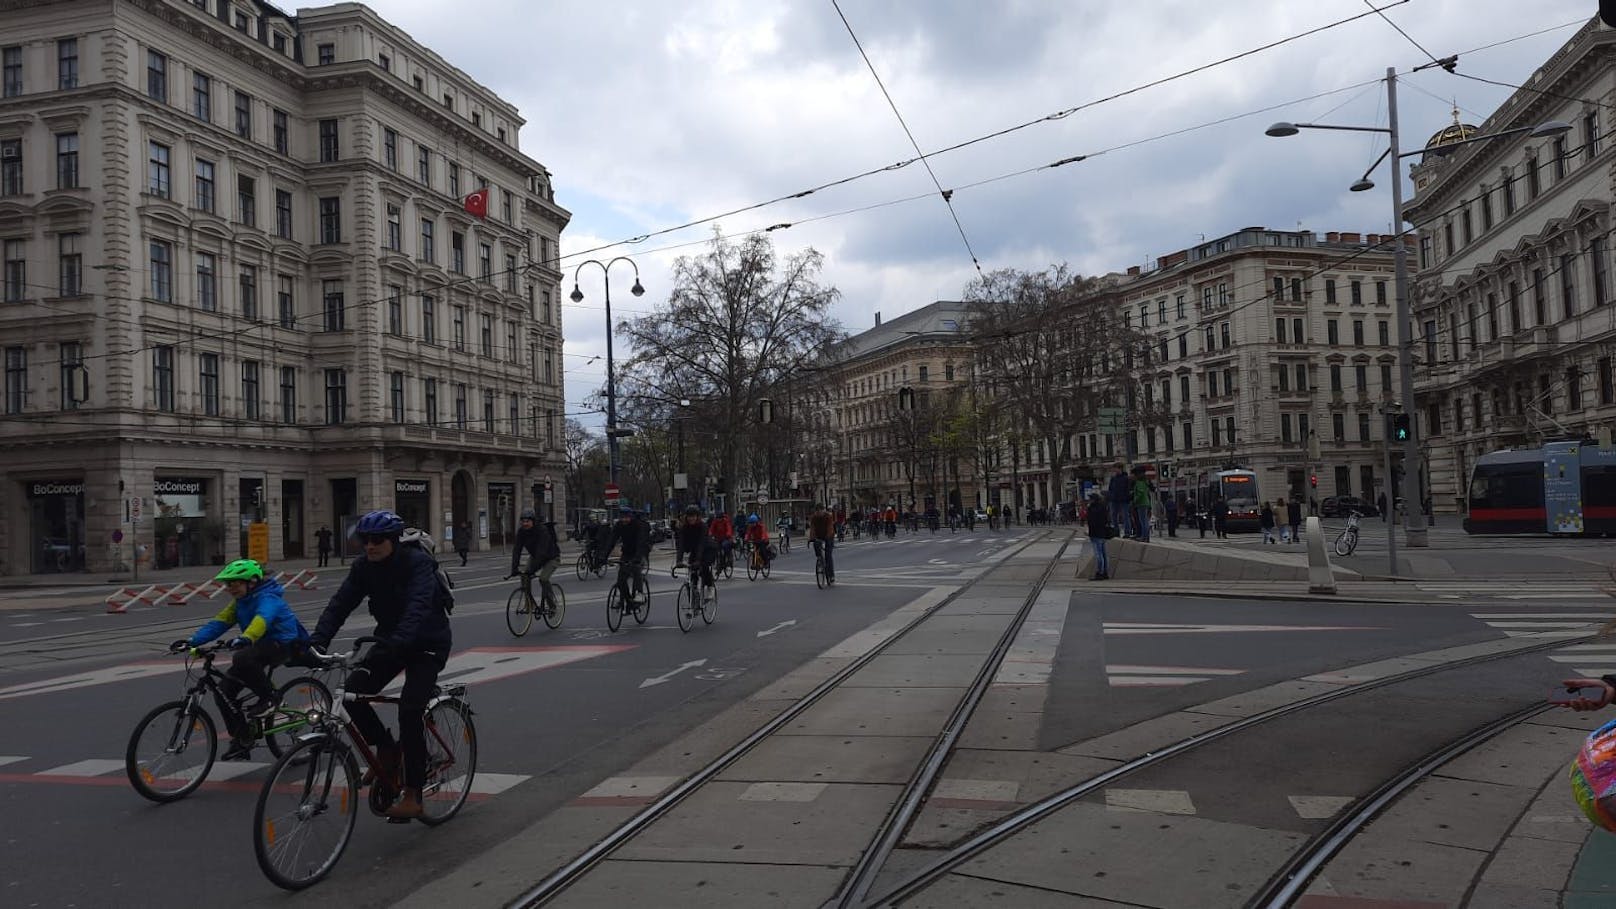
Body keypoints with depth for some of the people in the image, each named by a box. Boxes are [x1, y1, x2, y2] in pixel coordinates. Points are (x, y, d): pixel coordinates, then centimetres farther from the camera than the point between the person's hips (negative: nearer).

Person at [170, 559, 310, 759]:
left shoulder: (268, 598, -19)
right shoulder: (240, 602, 9)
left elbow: (262, 619, -39)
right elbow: (219, 622, 0)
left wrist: (245, 639, -58)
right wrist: (192, 641, -14)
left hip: (282, 644, -9)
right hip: (260, 646, 9)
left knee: (242, 660, -36)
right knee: (226, 687, -3)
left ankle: (268, 697, -13)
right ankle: (240, 740, 9)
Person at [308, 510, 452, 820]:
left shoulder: (417, 562, -23)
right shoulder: (364, 567, -5)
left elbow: (418, 607, -38)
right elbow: (340, 604, -14)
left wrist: (395, 644, -53)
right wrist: (317, 641, -30)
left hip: (428, 643, -6)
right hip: (391, 641, 6)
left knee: (410, 710, -20)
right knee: (352, 692, -16)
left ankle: (412, 796, -9)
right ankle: (386, 748, 9)